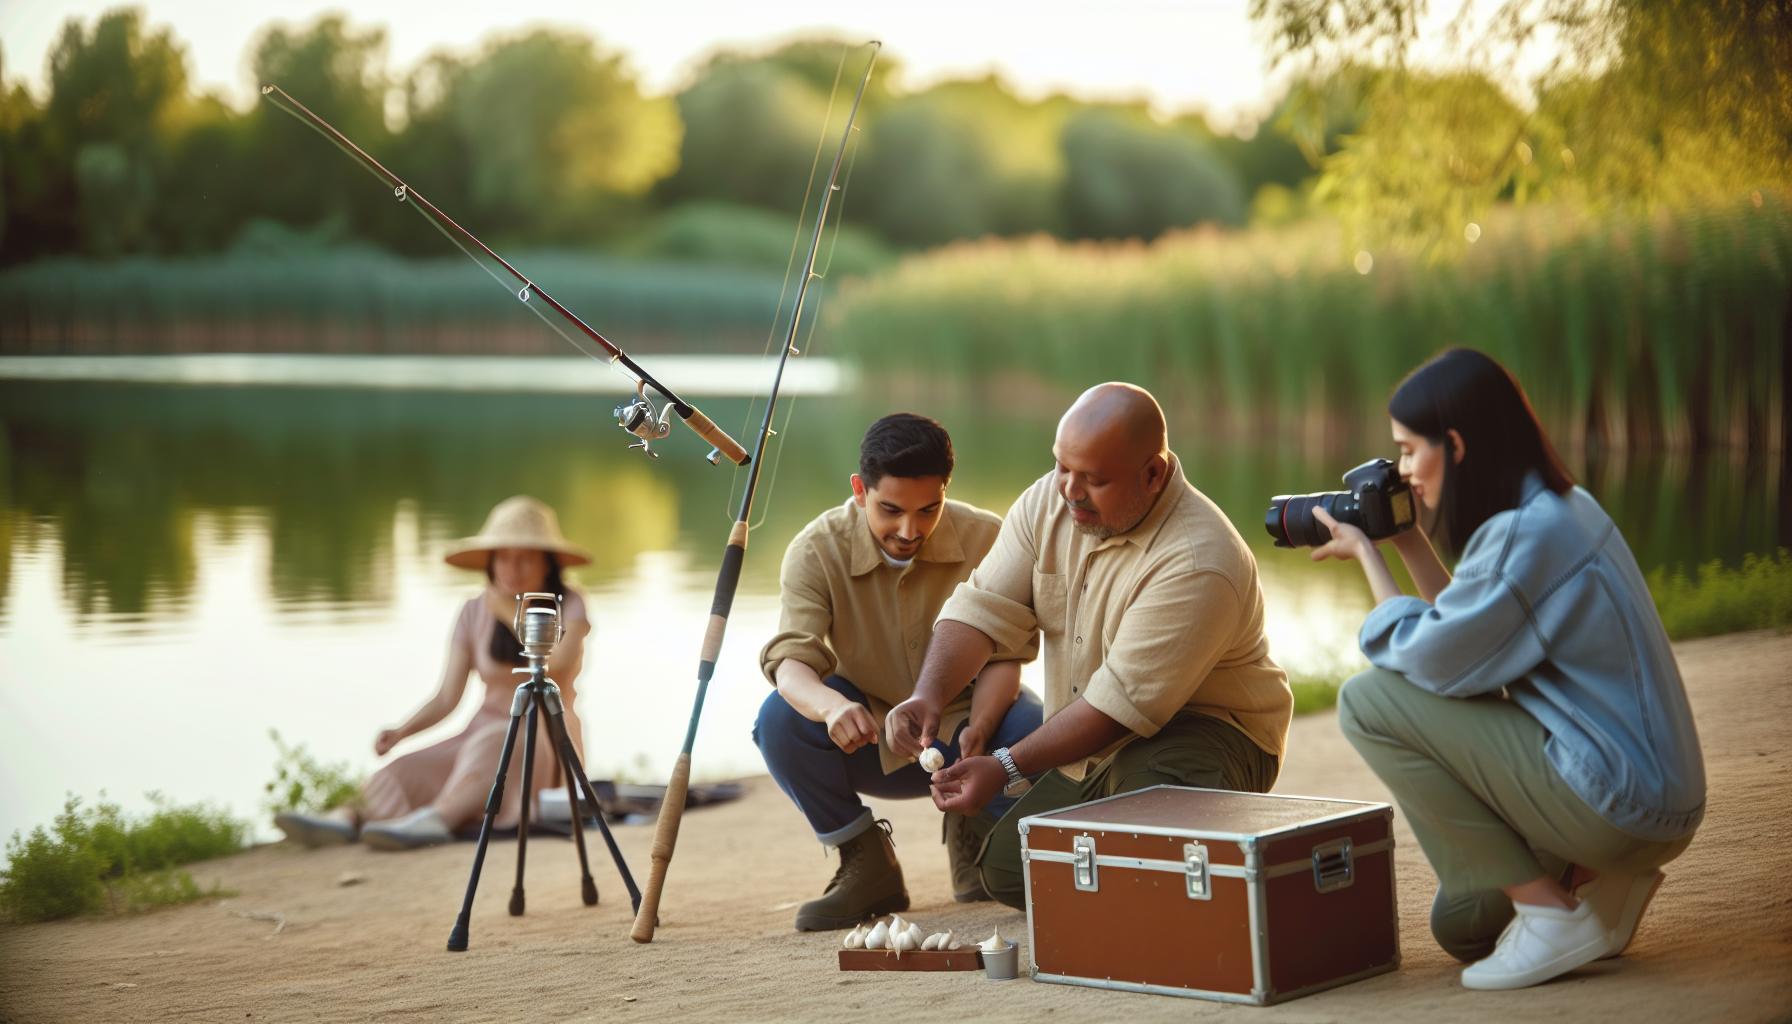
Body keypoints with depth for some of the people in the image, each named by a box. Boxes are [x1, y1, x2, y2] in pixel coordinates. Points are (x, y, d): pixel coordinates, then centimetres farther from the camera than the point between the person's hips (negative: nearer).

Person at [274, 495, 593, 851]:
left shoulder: (568, 604, -4)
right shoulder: (473, 613, 4)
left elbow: (558, 667, -21)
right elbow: (446, 698, 0)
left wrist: (513, 614, -14)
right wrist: (400, 732, -17)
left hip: (548, 744, -5)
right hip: (486, 731, 5)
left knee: (494, 743, -39)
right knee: (414, 771, -25)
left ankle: (434, 819, -65)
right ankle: (346, 819, -51)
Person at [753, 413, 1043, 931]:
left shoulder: (986, 539, -17)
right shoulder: (817, 550, -18)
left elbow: (1004, 655, -15)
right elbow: (791, 660, -29)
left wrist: (979, 728, -37)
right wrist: (832, 705, -53)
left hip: (963, 720, 0)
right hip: (870, 737, 0)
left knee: (1033, 729, -32)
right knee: (780, 718, -30)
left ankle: (974, 833, 2)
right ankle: (867, 864, -9)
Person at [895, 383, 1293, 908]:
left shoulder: (1197, 563, -29)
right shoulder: (1048, 501, -6)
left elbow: (1123, 701, -31)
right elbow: (983, 607, -9)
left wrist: (1006, 768, -32)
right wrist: (929, 694, -28)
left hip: (1206, 731, -7)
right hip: (1092, 753, 7)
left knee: (1150, 786, -39)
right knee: (1006, 871, -1)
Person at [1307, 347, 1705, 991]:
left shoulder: (1528, 534, -20)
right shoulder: (1563, 507, 10)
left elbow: (1427, 658, -14)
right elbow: (1465, 636, 16)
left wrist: (1367, 554, -1)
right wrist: (1406, 540, 13)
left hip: (1622, 805, -10)